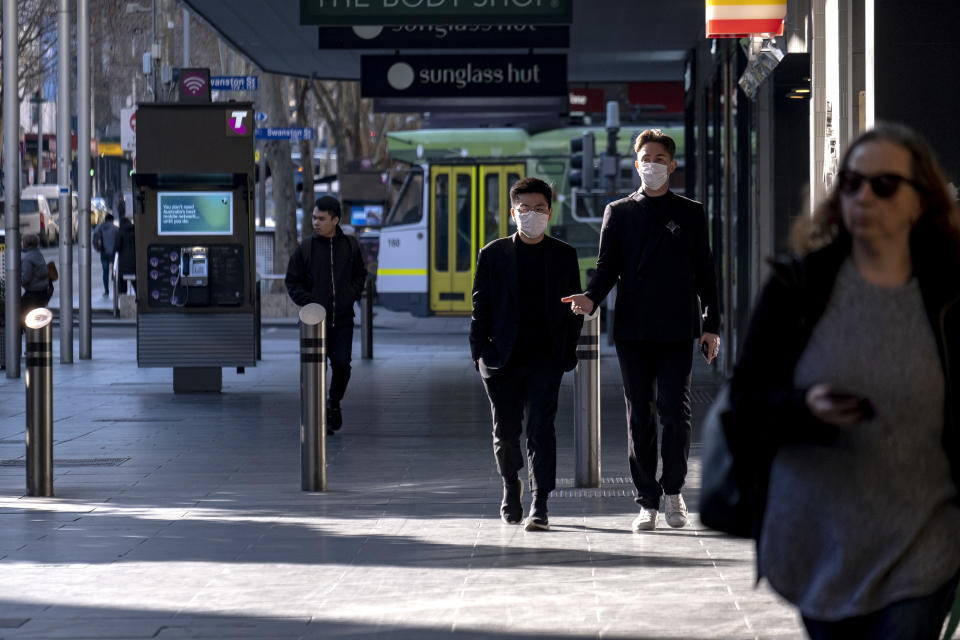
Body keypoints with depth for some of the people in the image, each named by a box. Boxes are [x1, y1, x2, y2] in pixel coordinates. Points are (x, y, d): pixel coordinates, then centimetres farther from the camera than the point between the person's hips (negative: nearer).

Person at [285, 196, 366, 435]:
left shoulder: (350, 245, 5)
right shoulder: (305, 249, -1)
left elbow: (360, 275, 17)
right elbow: (292, 282, 4)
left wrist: (352, 296, 0)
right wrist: (309, 302, -9)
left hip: (343, 320, 1)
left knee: (342, 365, -7)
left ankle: (334, 402, 20)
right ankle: (322, 415, 12)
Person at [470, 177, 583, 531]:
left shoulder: (564, 255, 6)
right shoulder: (492, 255, 3)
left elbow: (574, 308, 9)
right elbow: (480, 308, 4)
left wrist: (568, 352, 2)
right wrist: (479, 352, -3)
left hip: (545, 359, -1)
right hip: (502, 359, 1)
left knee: (540, 429, -10)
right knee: (505, 431, 9)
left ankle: (539, 506, -10)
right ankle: (511, 485, 37)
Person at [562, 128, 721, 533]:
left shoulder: (690, 213, 10)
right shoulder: (618, 213, 11)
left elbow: (704, 271, 10)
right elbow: (608, 265, 6)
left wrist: (711, 324, 3)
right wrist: (591, 298, -15)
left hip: (677, 329, -1)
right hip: (633, 331, 1)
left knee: (674, 409, -11)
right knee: (639, 416, 2)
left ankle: (673, 490, 8)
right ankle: (648, 501, 9)